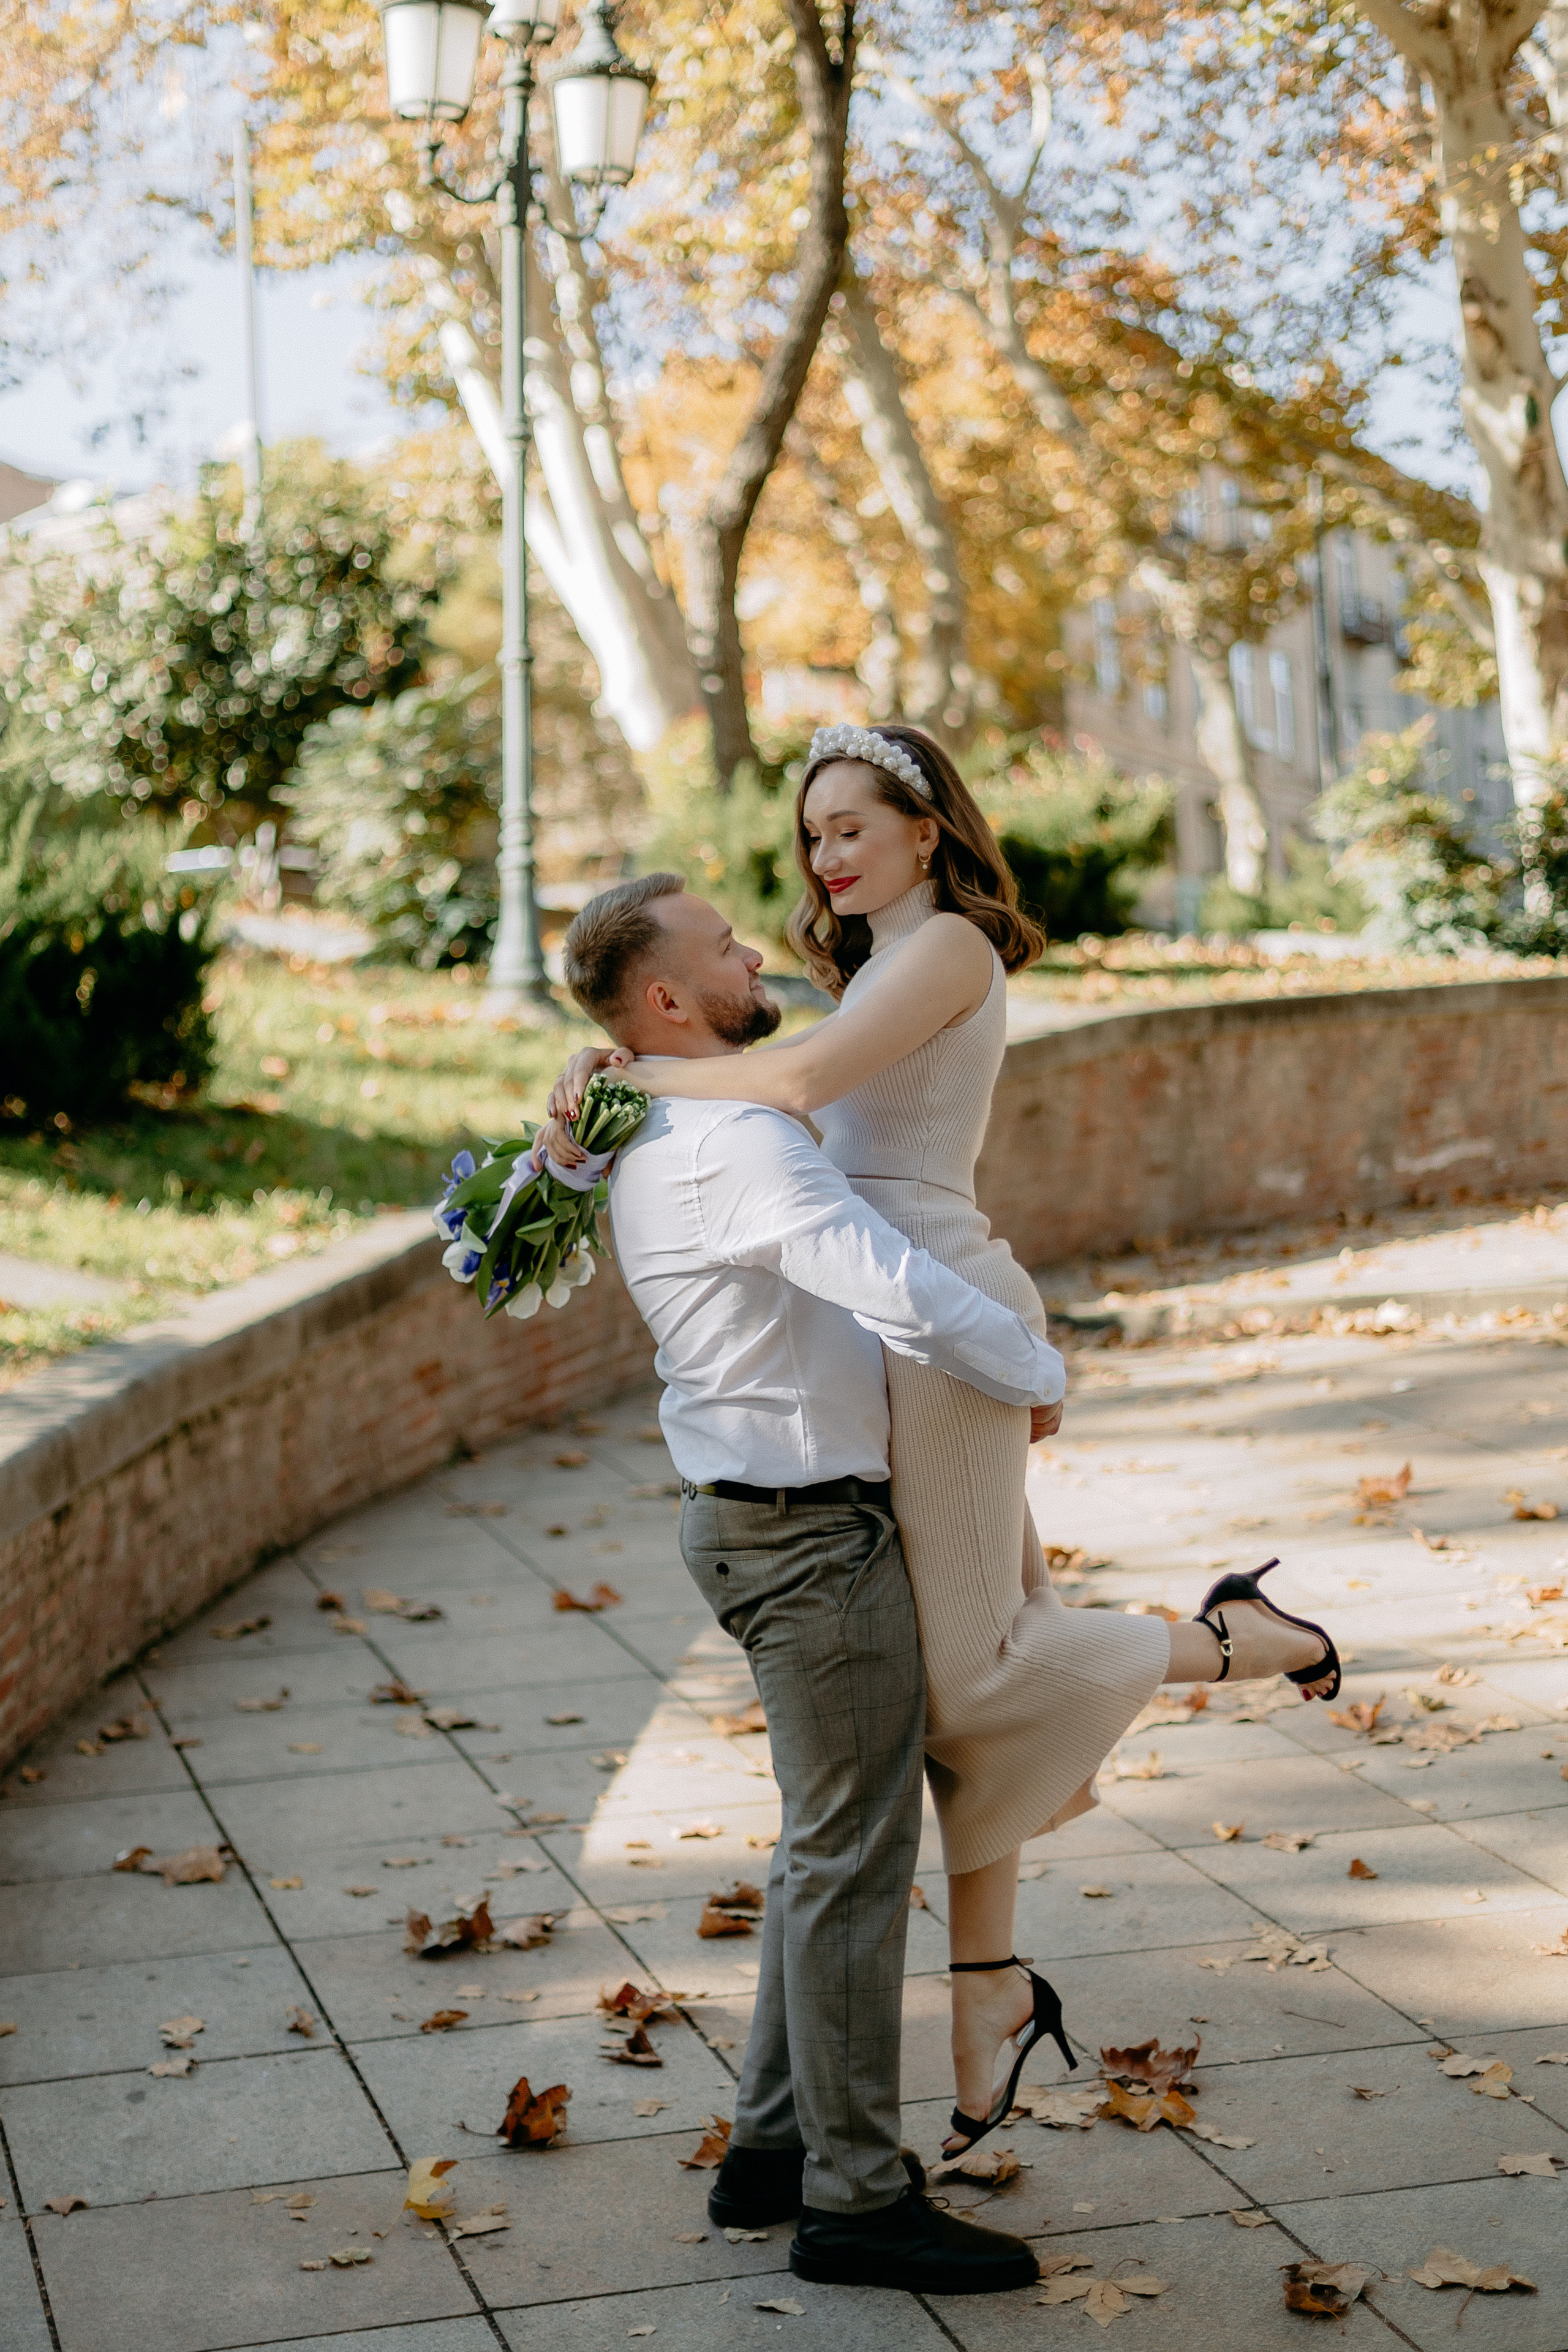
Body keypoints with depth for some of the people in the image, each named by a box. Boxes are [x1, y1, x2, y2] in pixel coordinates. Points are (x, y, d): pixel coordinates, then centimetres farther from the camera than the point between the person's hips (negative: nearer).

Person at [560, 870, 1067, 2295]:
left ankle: (774, 2149, 25)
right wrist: (1039, 1376, -12)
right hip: (810, 1529, -10)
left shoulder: (658, 1145, 12)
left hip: (761, 1517, 10)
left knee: (835, 1844, 18)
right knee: (854, 1855, -3)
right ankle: (855, 2199, 6)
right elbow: (908, 1296, -29)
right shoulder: (736, 1143, -21)